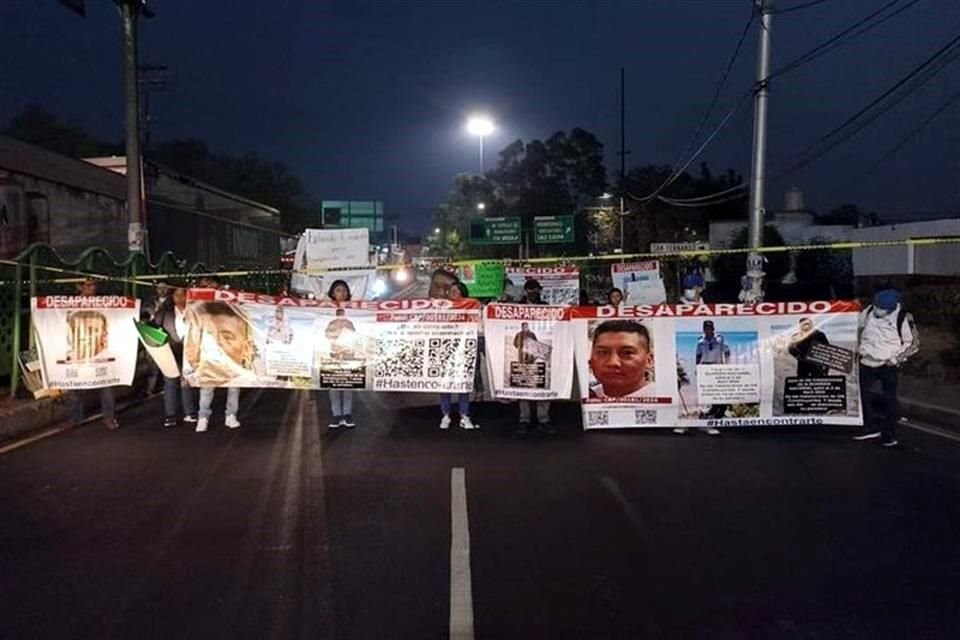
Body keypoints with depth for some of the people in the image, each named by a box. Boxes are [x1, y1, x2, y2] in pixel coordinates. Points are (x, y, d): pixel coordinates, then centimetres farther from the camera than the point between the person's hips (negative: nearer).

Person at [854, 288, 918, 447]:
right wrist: (859, 347, 8)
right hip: (868, 362, 4)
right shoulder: (869, 311, -6)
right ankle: (870, 427, 18)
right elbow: (856, 327, 14)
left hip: (889, 365, -4)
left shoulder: (903, 319, -17)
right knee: (861, 392, 5)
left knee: (890, 398, 1)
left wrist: (896, 358, -12)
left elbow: (914, 344, -6)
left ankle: (889, 434, 13)